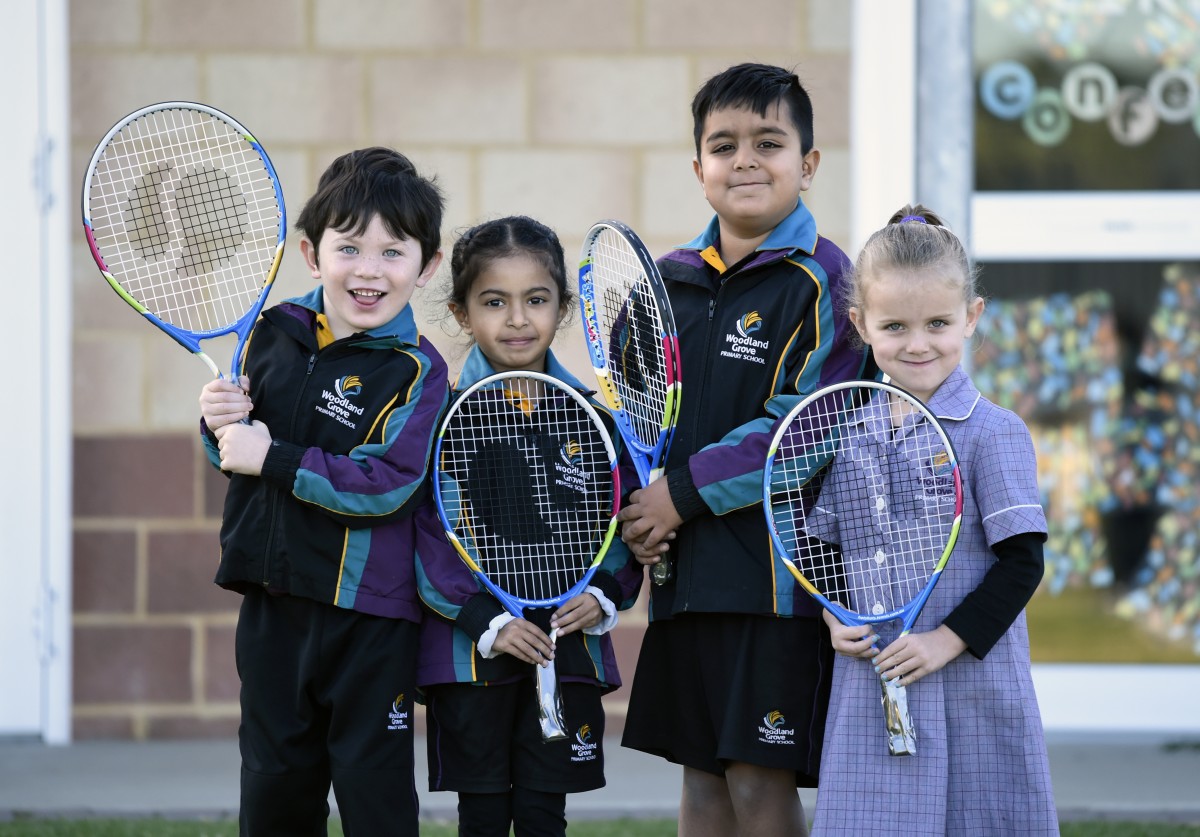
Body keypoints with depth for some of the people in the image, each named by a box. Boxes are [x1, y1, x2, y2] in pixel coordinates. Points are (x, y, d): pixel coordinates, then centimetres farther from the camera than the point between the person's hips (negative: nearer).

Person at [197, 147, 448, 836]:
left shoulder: (415, 371, -12)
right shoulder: (274, 333, 5)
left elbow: (385, 484, -24)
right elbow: (240, 453, 17)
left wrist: (272, 458, -20)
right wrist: (222, 426, -7)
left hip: (369, 615, -5)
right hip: (273, 601, 5)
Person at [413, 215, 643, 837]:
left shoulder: (590, 417, 5)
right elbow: (427, 538, -7)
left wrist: (603, 596, -8)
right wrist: (487, 623, -15)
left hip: (569, 642, 2)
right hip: (471, 647, -2)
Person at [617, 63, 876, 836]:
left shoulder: (822, 281, -7)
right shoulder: (669, 280, 12)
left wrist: (685, 495, -15)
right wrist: (635, 509, 0)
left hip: (778, 564, -6)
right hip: (684, 567, 6)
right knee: (701, 774, 10)